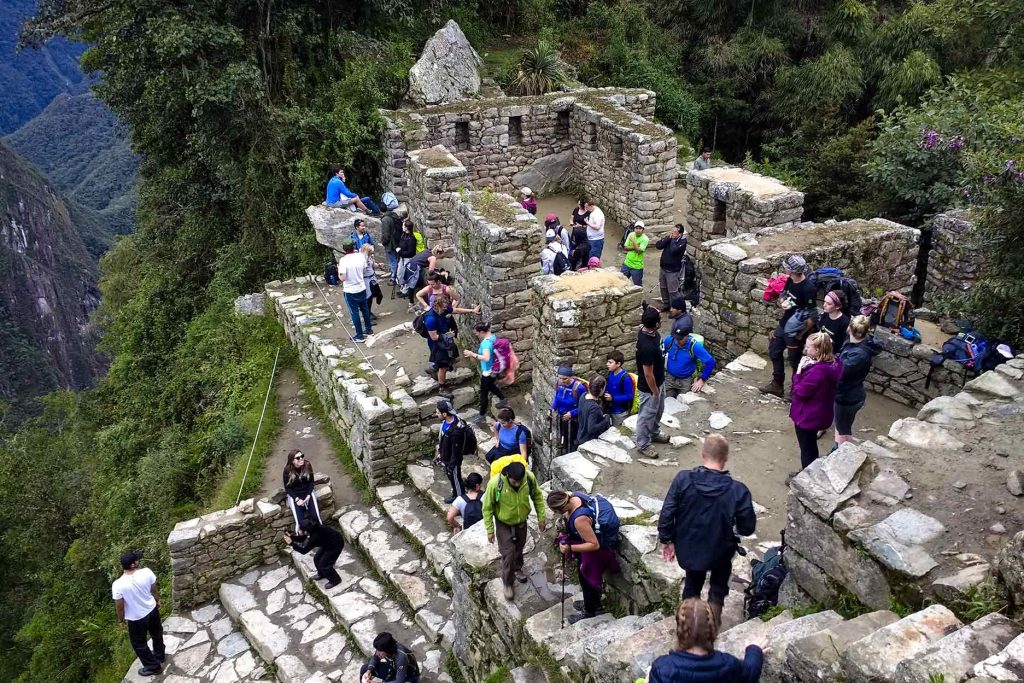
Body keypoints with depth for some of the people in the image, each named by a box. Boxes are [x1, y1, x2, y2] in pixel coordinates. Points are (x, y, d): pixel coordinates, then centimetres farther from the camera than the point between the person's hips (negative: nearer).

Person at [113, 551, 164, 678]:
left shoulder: (118, 585, -30)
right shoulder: (147, 572, -24)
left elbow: (119, 606, -16)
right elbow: (154, 590, -6)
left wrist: (120, 619, 4)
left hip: (136, 618, -3)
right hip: (152, 610, 3)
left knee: (139, 643, 22)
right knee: (156, 633, 30)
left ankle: (153, 667, 35)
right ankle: (159, 655, 54)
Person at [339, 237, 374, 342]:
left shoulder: (343, 260, -21)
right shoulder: (361, 256, -7)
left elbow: (343, 278, -22)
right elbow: (364, 271, 4)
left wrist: (339, 270, -5)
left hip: (350, 291, -4)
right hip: (362, 288, 4)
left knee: (355, 313, 7)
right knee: (365, 309, 21)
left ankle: (359, 336, 14)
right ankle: (369, 329, 36)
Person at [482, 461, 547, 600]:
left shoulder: (529, 477, -28)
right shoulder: (495, 483, -36)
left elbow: (537, 496, -6)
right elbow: (487, 508, -20)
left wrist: (541, 518, -1)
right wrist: (490, 530, -14)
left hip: (521, 522, 3)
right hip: (504, 524, -3)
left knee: (519, 548, 24)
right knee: (508, 553, 1)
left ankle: (517, 568, 53)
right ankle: (508, 583, 25)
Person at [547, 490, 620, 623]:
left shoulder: (579, 519, -42)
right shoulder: (571, 496, -17)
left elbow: (594, 545, -33)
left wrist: (570, 548, -33)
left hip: (594, 552, -8)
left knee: (587, 580, 14)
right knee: (584, 576, 27)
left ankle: (589, 613, 38)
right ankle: (592, 603, 50)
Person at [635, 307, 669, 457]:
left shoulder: (646, 330, -14)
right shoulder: (647, 347, -39)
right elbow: (648, 374, -27)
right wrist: (655, 392, -18)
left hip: (658, 382, 9)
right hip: (649, 387, -9)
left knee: (658, 411, 29)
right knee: (647, 416, 13)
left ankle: (654, 434, 53)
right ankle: (643, 444, 34)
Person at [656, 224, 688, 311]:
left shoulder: (682, 242, -16)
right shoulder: (669, 238, 1)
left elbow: (673, 251, -32)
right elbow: (658, 245, -10)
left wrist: (673, 239, -20)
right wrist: (668, 237, -18)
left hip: (673, 270, -7)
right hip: (663, 268, 7)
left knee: (672, 291, -2)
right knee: (663, 288, 20)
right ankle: (665, 305, 37)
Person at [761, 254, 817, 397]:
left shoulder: (808, 288, -27)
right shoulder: (790, 281, -3)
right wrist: (783, 301, -9)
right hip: (783, 325, 9)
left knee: (795, 360, 7)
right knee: (774, 352, 19)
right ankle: (777, 384, 36)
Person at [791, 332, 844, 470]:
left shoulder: (816, 372, -35)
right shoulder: (833, 364, -7)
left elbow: (800, 392, -24)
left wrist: (799, 370, -19)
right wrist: (807, 367, -9)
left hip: (807, 416, -9)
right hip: (820, 414, 9)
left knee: (806, 449, 13)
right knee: (811, 445, 29)